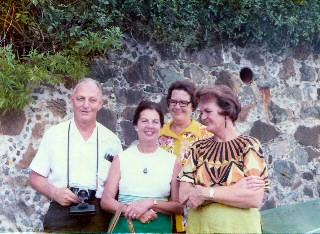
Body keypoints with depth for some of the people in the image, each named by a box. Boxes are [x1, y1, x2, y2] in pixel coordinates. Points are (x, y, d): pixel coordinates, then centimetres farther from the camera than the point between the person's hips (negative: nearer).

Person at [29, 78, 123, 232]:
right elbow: (35, 177, 6)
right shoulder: (53, 134, 4)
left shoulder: (112, 140, 7)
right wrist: (55, 192, -13)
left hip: (99, 218, 1)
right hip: (60, 216, -1)